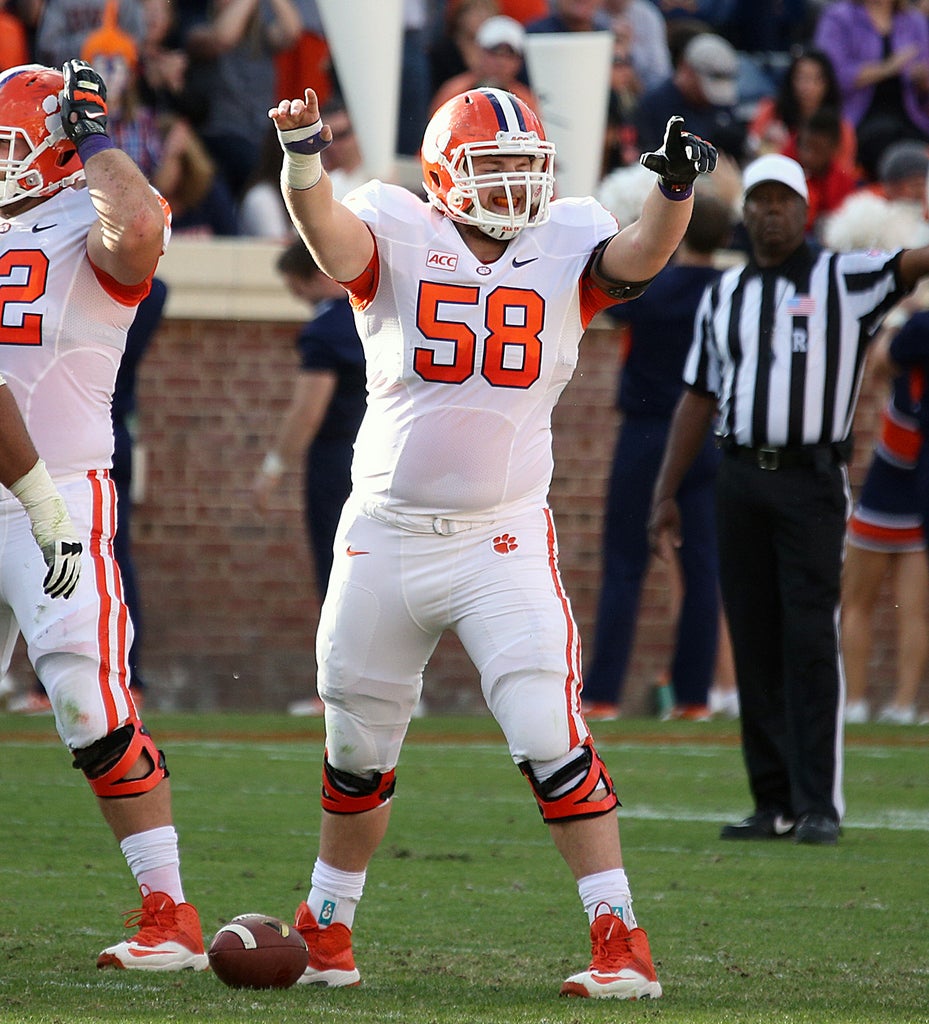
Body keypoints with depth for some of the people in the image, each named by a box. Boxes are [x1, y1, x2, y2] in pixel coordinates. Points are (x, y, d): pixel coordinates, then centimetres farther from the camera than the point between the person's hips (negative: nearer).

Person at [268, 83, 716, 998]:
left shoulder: (563, 247, 1)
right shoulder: (400, 239, -4)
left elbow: (640, 256, -18)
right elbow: (332, 237, -24)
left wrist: (674, 189, -38)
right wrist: (303, 160, -44)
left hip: (503, 544, -1)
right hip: (385, 537, 1)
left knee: (552, 742, -13)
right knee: (357, 752, 15)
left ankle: (622, 944, -8)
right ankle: (325, 936, 34)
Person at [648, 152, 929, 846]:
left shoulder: (844, 280, 1)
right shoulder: (723, 298, 15)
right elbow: (698, 399, 17)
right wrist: (666, 496, 14)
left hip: (812, 481, -4)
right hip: (741, 480, 5)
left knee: (811, 640, -10)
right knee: (755, 645, 4)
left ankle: (820, 806, -9)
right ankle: (776, 805, 9)